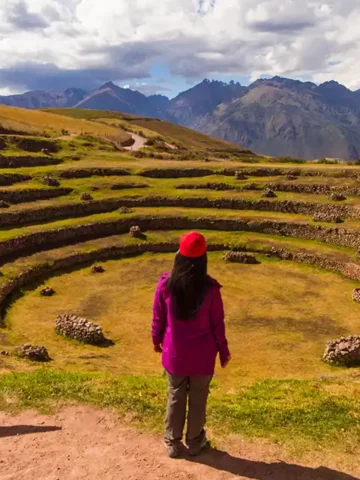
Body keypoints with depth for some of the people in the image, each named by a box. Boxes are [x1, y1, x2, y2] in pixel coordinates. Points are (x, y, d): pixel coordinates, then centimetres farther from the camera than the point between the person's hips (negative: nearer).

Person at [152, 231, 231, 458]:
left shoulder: (165, 284, -15)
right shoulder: (210, 288, -19)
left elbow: (158, 318, -3)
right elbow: (217, 323, -9)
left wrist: (157, 340, 16)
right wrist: (223, 350, 7)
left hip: (174, 354, 1)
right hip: (202, 356, -1)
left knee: (175, 398, 19)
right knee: (198, 399, 18)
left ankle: (173, 443, 34)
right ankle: (195, 442, 37)